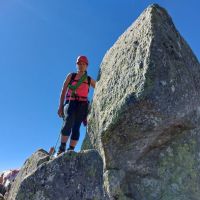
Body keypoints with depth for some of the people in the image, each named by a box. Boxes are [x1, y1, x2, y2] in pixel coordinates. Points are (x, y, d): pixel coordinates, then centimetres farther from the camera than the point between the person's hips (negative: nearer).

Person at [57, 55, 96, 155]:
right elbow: (63, 91, 8)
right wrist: (60, 106, 0)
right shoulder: (71, 76, 13)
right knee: (69, 120, -28)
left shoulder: (89, 80, 17)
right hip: (70, 103, -2)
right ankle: (62, 147, -26)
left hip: (82, 104, 2)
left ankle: (71, 150, -13)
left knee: (76, 127, -12)